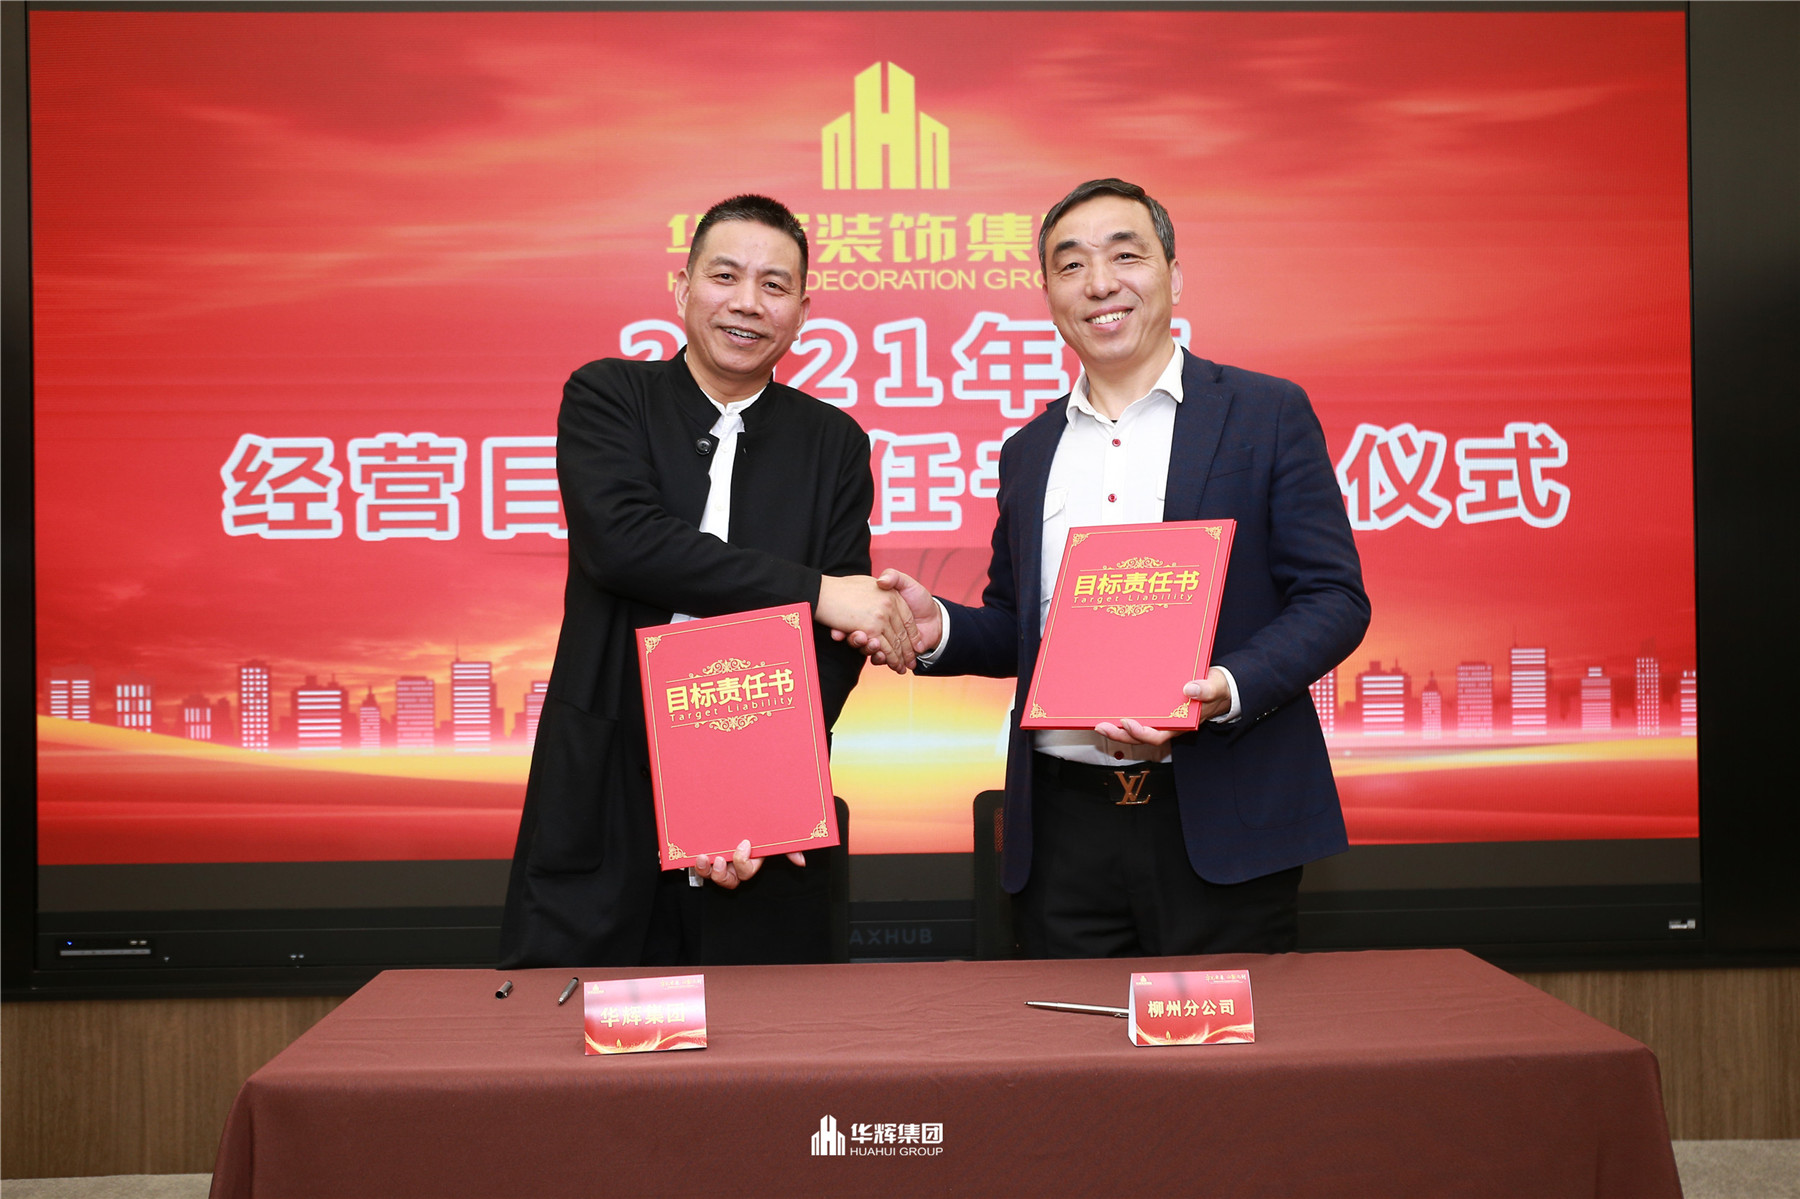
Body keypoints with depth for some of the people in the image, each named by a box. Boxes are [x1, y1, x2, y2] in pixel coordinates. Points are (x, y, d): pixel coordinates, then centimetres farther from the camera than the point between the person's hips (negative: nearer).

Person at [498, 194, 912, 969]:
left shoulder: (832, 444, 7)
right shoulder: (605, 398, 4)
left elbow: (836, 642, 0)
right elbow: (622, 539, -15)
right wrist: (814, 591, -18)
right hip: (602, 812, -1)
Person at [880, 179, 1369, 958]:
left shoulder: (1267, 415, 2)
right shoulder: (1028, 452, 15)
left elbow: (1334, 598, -4)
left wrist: (1226, 690, -21)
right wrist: (939, 628, -2)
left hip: (1221, 828, -3)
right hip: (1063, 827, 4)